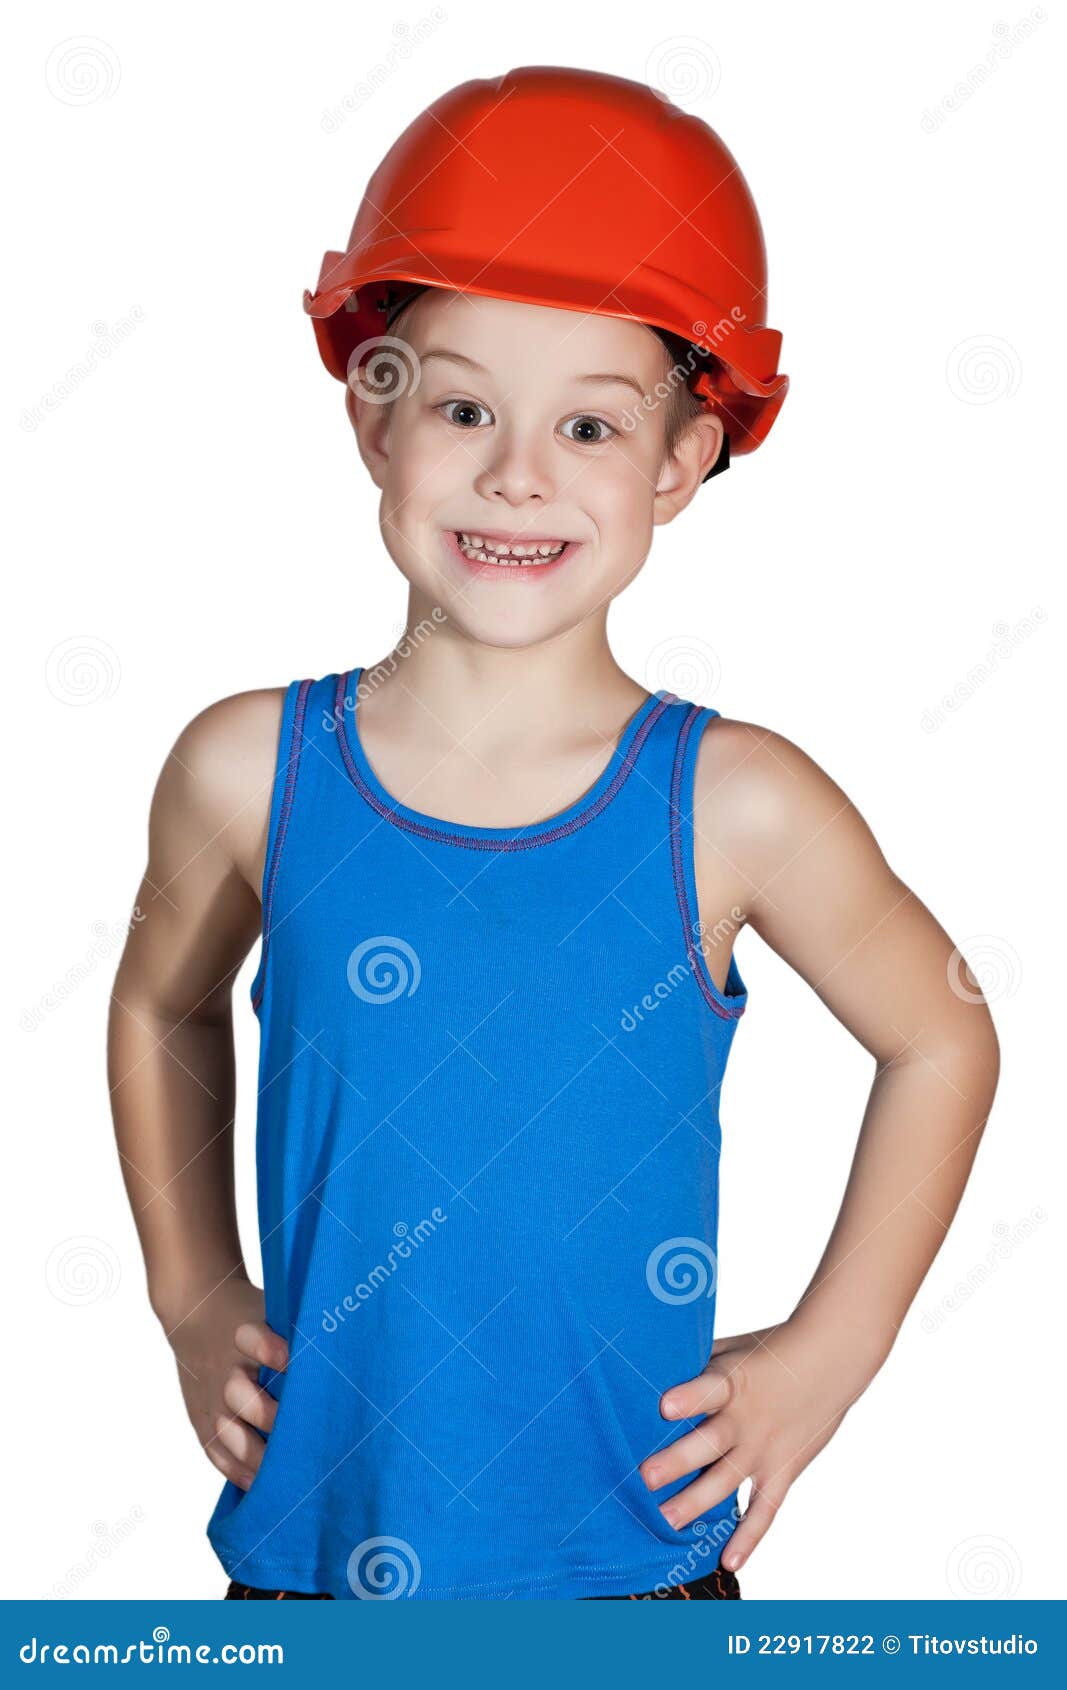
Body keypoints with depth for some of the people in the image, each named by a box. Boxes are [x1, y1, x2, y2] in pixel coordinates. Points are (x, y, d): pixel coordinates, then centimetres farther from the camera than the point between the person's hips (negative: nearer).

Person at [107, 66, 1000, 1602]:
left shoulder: (737, 808, -14)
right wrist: (191, 1295, 7)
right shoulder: (250, 770, -10)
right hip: (315, 1545, 1)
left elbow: (942, 1042, 2)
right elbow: (165, 1007, 11)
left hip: (636, 1553, -1)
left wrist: (827, 1354, 1)